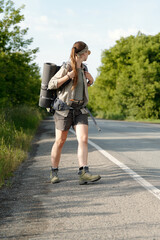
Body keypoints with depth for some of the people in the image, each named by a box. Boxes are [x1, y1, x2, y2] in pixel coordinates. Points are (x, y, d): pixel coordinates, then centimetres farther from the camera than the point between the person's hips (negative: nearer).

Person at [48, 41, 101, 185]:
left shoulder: (84, 68, 13)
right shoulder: (66, 67, -8)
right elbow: (51, 85, -9)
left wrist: (90, 80, 8)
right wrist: (68, 76, -18)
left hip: (80, 109, 6)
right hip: (65, 108, -5)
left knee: (83, 139, -11)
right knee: (60, 141, 2)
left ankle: (84, 173, -18)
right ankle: (54, 172, 18)